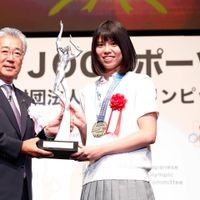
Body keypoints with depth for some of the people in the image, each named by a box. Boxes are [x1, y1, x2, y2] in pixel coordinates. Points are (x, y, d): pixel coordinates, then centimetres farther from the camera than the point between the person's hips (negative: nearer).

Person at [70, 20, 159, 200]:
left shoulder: (140, 83, 4)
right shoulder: (88, 92, 17)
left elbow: (148, 135, -6)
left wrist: (102, 149, -11)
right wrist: (82, 126, -2)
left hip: (128, 178, -4)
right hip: (93, 180, 4)